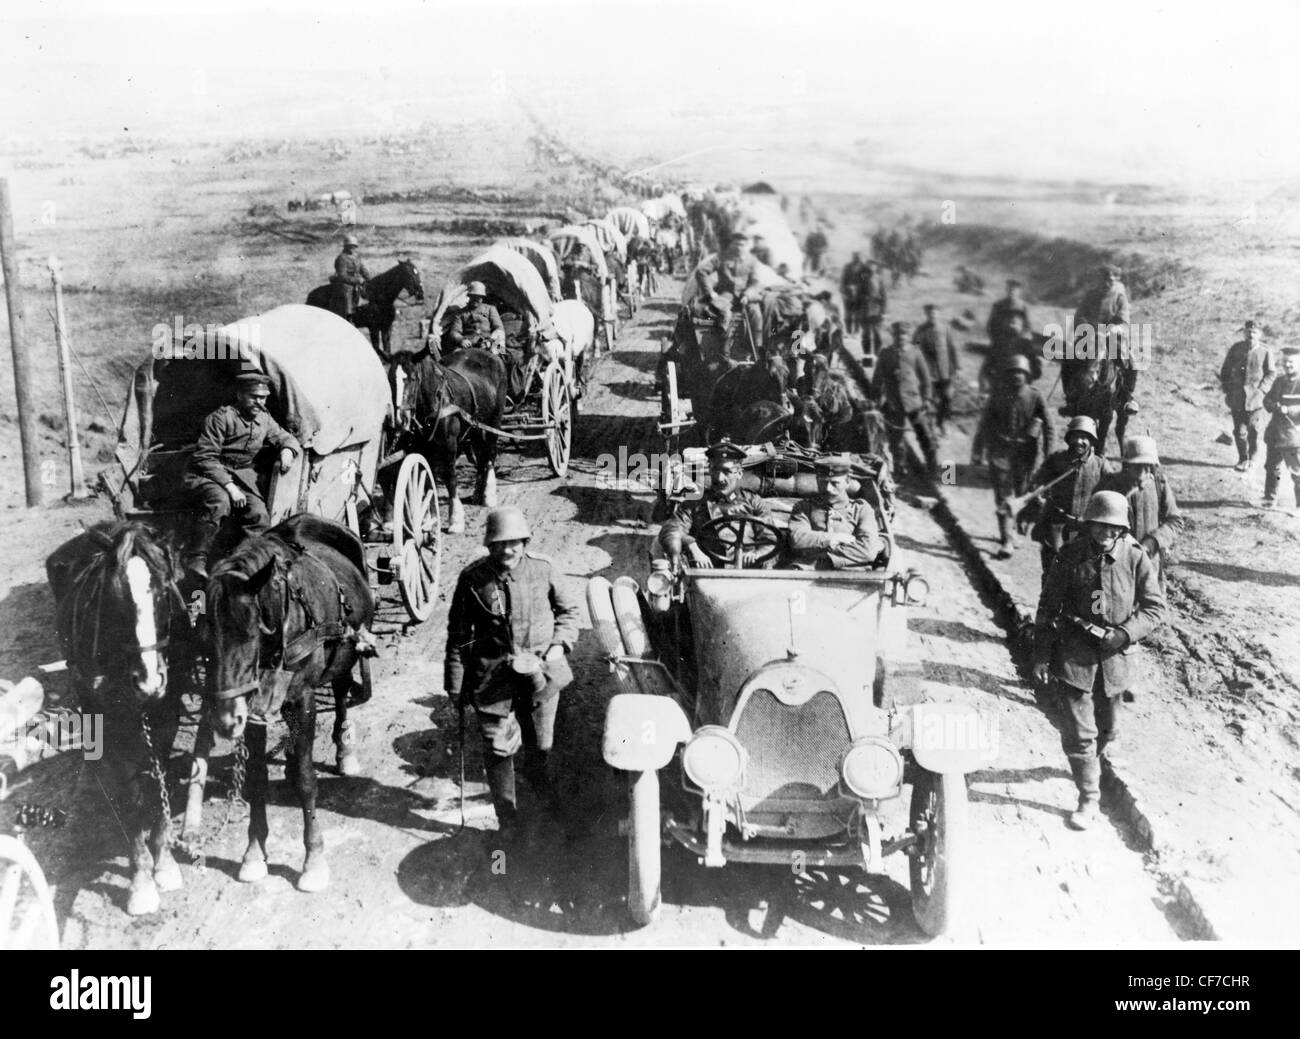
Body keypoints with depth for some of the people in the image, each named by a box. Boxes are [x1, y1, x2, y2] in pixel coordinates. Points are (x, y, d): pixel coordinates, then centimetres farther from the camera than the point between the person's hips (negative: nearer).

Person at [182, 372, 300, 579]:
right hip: (208, 476, -6)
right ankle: (196, 559, -29)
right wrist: (229, 486, -23)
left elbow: (285, 437, 23)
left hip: (243, 477, 6)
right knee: (219, 502, -37)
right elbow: (205, 457, -15)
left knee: (259, 515, -21)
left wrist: (287, 450, -3)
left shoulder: (264, 419, 8)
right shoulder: (221, 417, -13)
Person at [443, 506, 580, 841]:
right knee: (499, 748, 0)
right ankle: (507, 817, 19)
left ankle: (535, 774, 53)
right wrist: (456, 685, -1)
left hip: (541, 670, 2)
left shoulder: (541, 569, -5)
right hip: (493, 676, -2)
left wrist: (560, 644, -6)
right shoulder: (473, 579, -9)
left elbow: (567, 610, 10)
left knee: (540, 743, 17)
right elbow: (458, 635, -2)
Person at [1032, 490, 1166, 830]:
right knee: (1078, 731, -7)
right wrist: (1041, 656, -4)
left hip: (1114, 658, 2)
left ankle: (1088, 762, 50)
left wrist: (1126, 633, -18)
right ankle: (1089, 799, 5)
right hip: (1074, 655, -2)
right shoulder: (1070, 556, -7)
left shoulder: (1136, 559, -7)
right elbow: (1047, 607, -2)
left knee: (1108, 729, 19)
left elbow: (1155, 608, -1)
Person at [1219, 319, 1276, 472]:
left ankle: (1252, 458, 15)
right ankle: (1242, 459, 18)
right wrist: (1226, 390, 4)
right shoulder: (1236, 348, 4)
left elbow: (1271, 373, 3)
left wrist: (1261, 390, -9)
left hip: (1255, 397, -2)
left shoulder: (1265, 352, -2)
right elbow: (1225, 369, 11)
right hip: (1237, 397, 2)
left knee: (1254, 430, -3)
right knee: (1239, 430, 4)